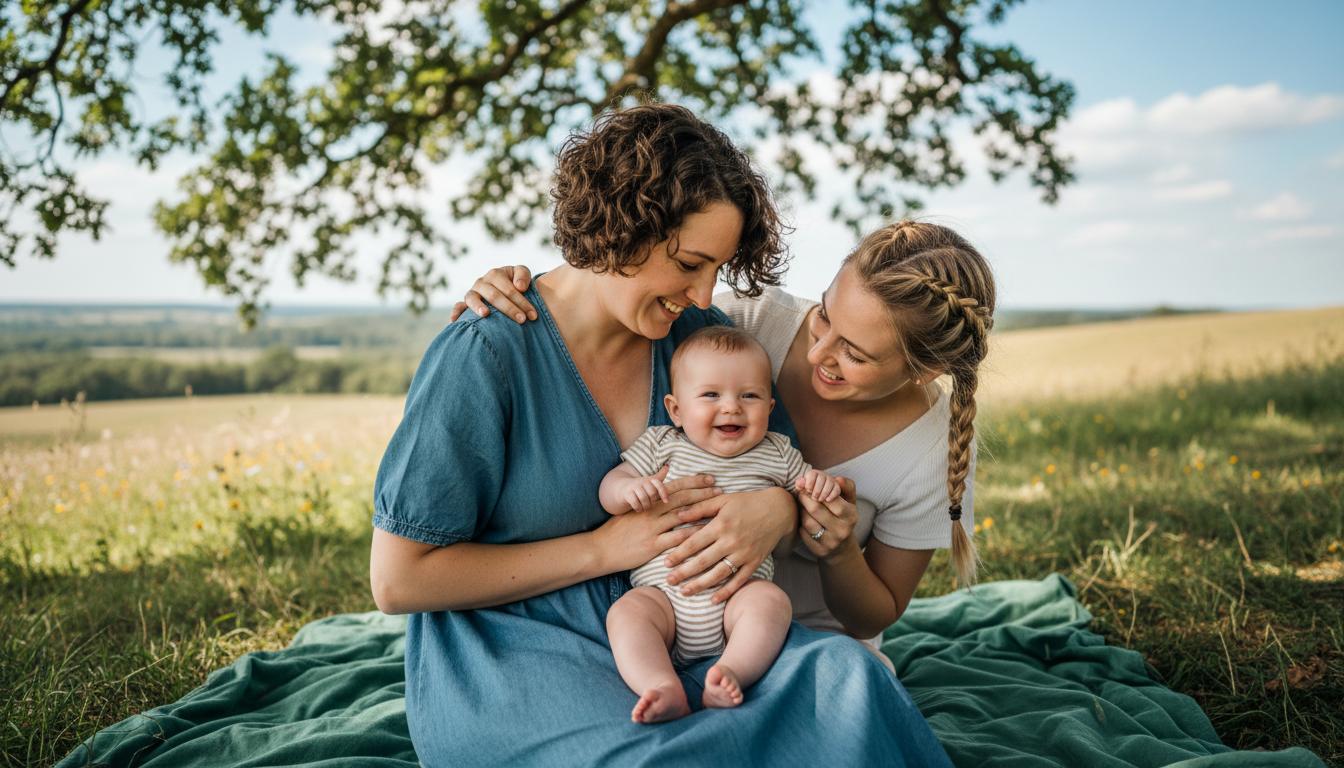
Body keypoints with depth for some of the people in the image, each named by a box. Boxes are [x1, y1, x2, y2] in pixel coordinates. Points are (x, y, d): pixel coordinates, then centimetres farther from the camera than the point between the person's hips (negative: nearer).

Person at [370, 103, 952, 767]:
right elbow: (397, 580, -12)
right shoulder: (485, 356, -14)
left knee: (845, 676, -24)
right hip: (512, 661, -4)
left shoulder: (702, 336, 2)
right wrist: (603, 547, -14)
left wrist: (780, 508, -14)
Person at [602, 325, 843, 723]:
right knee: (626, 612, -27)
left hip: (739, 593, 0)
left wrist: (821, 484, -4)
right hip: (663, 591, 0)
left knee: (772, 601, -29)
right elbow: (608, 490, 10)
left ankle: (731, 673, -37)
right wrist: (629, 489, -15)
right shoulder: (661, 444, 10)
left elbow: (806, 494, 21)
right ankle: (664, 689, -39)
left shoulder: (777, 454, 13)